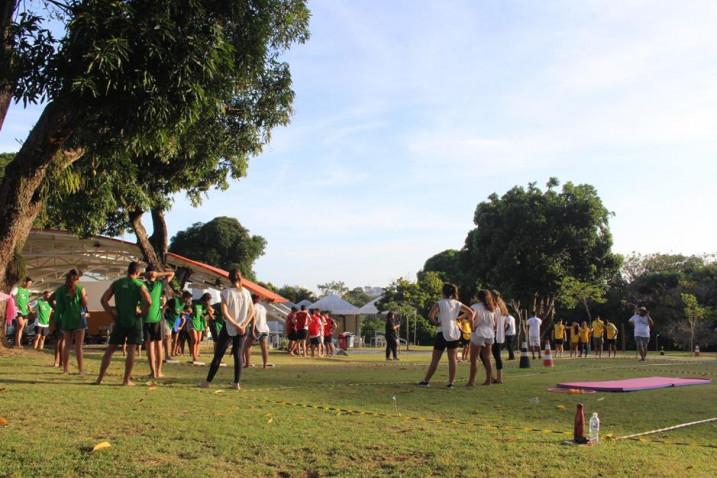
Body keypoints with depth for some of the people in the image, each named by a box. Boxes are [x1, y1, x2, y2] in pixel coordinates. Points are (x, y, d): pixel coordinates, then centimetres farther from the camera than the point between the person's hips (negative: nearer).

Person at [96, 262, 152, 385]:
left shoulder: (116, 283, 7)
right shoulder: (139, 285, -5)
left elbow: (103, 300, 2)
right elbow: (148, 302, -19)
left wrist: (112, 314, 4)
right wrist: (142, 313, -6)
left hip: (119, 321, 3)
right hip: (134, 321, -3)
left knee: (110, 349, 11)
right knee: (131, 350, 2)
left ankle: (100, 378, 11)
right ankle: (126, 380, 3)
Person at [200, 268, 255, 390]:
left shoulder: (226, 292, -10)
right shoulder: (246, 293, 2)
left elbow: (225, 313, -16)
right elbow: (252, 312, 0)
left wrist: (236, 325, -12)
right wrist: (243, 325, -6)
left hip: (229, 328, -3)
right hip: (242, 329, 3)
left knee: (218, 355, 5)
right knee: (238, 355, 8)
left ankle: (208, 381, 10)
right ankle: (237, 383, 6)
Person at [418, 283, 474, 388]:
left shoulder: (439, 304, -11)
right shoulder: (457, 304, 3)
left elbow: (430, 316, -24)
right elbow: (471, 312, 7)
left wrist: (436, 323, -7)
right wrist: (459, 317, 9)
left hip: (443, 333, -4)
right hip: (454, 334, 4)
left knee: (435, 359, 3)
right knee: (452, 358, 11)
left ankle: (426, 381, 9)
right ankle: (451, 383, 10)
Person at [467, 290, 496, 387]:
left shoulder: (475, 307, -7)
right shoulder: (491, 308, 11)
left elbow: (471, 317, -25)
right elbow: (494, 323, 11)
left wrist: (473, 327, -12)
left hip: (478, 334, -6)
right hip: (490, 335, 6)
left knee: (474, 359, -2)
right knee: (487, 358, 14)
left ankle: (472, 380, -4)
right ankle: (488, 379, 16)